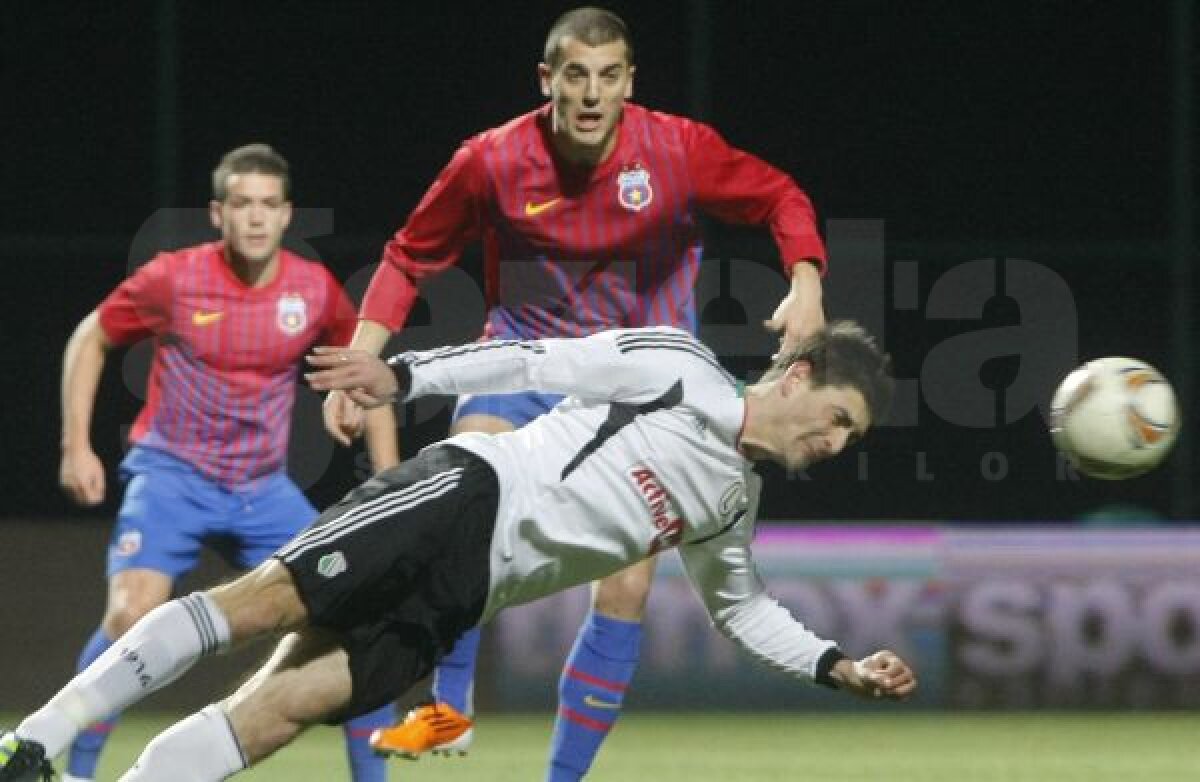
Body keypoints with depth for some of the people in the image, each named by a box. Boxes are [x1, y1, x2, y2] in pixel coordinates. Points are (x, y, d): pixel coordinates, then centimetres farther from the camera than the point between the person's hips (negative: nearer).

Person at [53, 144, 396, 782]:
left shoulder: (315, 289, -4)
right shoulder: (173, 279, -12)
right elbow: (89, 339, 4)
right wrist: (77, 446, -2)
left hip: (264, 488, 3)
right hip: (172, 475, -3)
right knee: (131, 614, -23)